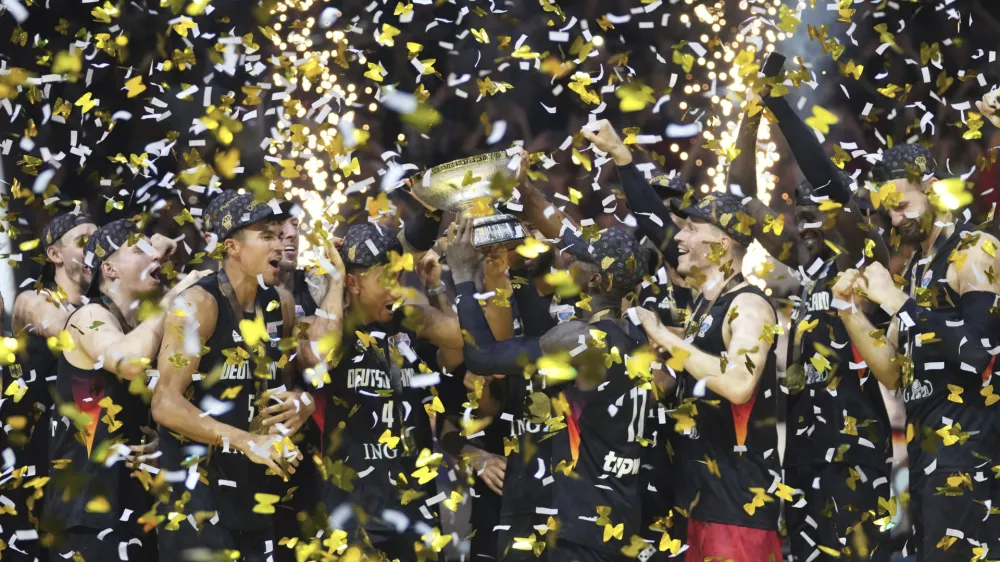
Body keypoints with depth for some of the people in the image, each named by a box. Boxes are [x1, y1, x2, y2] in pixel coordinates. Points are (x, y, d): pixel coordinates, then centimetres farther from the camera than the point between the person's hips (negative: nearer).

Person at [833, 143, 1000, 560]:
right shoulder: (914, 269, 17)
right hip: (923, 447, 8)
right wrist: (851, 310, 4)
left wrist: (896, 302, -18)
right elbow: (894, 373, 17)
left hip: (966, 450, -8)